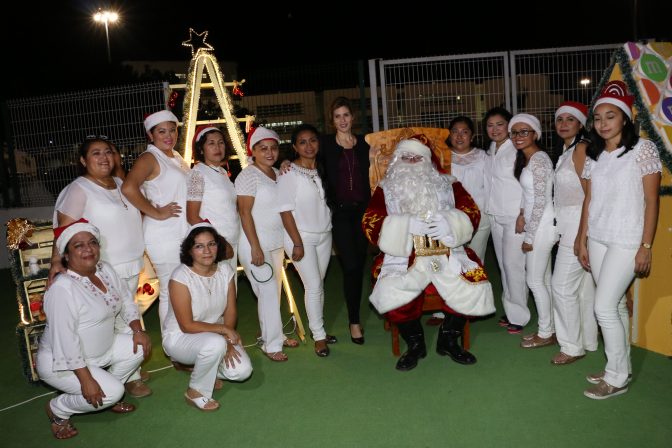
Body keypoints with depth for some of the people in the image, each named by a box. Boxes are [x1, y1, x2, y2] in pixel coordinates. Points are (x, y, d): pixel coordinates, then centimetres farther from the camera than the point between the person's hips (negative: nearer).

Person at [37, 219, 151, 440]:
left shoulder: (105, 270, -3)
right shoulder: (62, 289, -28)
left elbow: (126, 299, 9)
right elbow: (65, 339, -29)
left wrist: (138, 330, -5)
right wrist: (86, 379, -27)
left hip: (100, 350, 8)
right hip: (60, 362, -8)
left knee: (138, 346, -4)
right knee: (111, 391, -20)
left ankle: (108, 397, 13)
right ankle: (58, 409, 6)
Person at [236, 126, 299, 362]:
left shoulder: (278, 173, 10)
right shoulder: (248, 175, -12)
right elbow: (244, 212, -16)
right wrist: (256, 248, -19)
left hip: (276, 241, 7)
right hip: (255, 242, -7)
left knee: (274, 291, 13)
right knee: (268, 292, -6)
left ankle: (275, 335, 27)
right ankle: (271, 344, 6)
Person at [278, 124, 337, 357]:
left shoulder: (322, 170, 7)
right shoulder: (289, 173, -10)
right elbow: (285, 210, -13)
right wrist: (297, 243, -15)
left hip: (324, 235, 5)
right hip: (301, 236, -5)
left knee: (319, 285, 10)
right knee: (313, 286, -5)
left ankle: (318, 329, 22)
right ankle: (319, 336, 8)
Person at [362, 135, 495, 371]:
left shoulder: (448, 184, 13)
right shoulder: (386, 189, 10)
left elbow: (472, 215, 6)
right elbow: (370, 225, -2)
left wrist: (449, 223, -16)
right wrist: (408, 225, -15)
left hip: (448, 256, 2)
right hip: (404, 258, -1)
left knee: (472, 286, -20)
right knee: (393, 293, -27)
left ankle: (448, 340, 5)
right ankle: (415, 344, 0)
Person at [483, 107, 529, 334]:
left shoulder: (517, 151, -11)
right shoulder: (490, 152, 11)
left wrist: (523, 215, -17)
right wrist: (489, 210, 13)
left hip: (515, 216, -7)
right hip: (495, 215, 7)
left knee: (513, 264, -6)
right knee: (503, 264, 11)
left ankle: (519, 315, 7)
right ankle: (510, 311, 21)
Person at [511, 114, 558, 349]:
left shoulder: (538, 159, -16)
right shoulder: (525, 159, 13)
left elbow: (541, 201, -19)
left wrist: (529, 236, -16)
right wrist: (522, 215, 4)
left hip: (542, 226, -9)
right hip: (537, 225, 9)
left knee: (535, 280, -2)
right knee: (543, 279, 14)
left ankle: (546, 333, 11)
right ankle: (549, 328, 24)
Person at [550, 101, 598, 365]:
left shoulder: (581, 148, -11)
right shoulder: (566, 151, 16)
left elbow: (590, 193, -16)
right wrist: (562, 229, 12)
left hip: (579, 224, -9)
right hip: (568, 225, 9)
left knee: (562, 285, -6)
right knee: (583, 286, 14)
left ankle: (572, 346, 6)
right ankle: (588, 341, 24)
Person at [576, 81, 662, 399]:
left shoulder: (643, 149, -8)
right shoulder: (594, 156, 9)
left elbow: (651, 201, -9)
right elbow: (589, 200, 10)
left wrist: (646, 247, -12)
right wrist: (582, 240, 8)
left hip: (627, 241, -5)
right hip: (598, 238, 6)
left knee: (604, 306, -7)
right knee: (615, 304, 12)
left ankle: (617, 378, 9)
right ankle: (622, 368, 25)